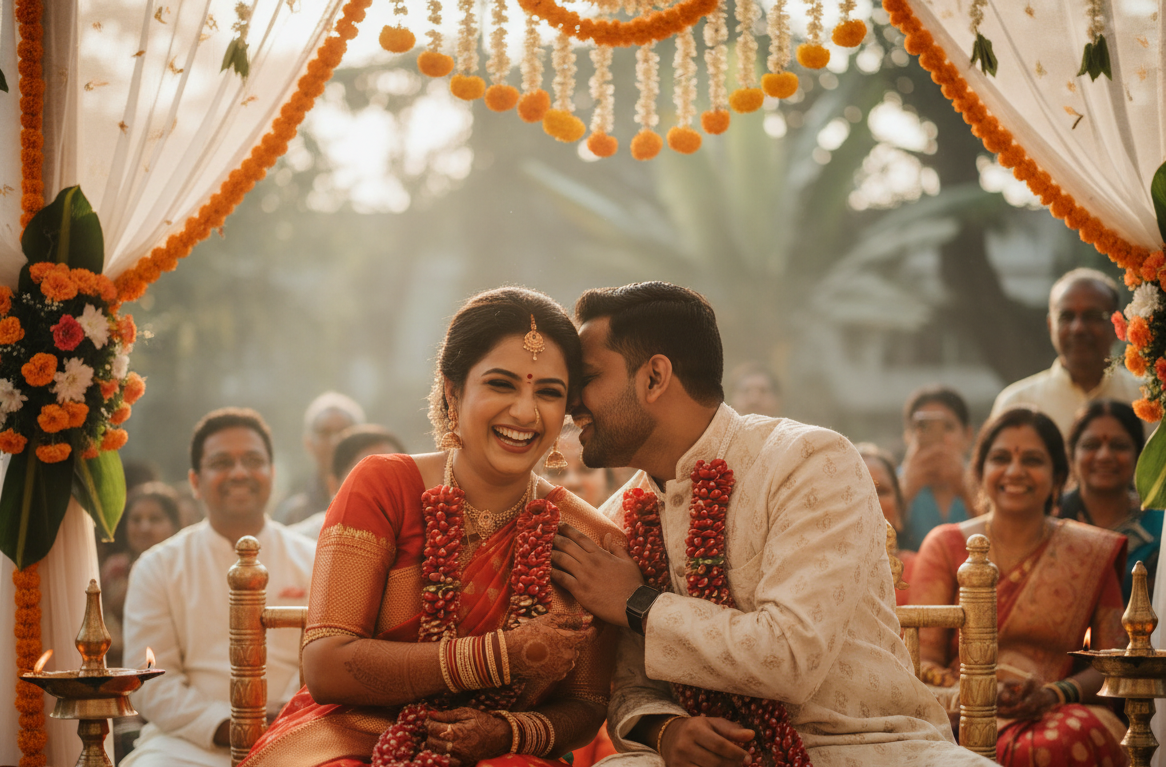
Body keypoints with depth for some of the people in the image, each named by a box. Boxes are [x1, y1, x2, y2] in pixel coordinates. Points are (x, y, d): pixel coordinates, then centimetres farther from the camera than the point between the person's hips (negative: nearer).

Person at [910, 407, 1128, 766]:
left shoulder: (1093, 553, 15)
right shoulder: (945, 545, 13)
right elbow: (923, 662, 7)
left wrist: (1054, 695, -11)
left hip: (1056, 714, 1)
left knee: (1083, 737, -37)